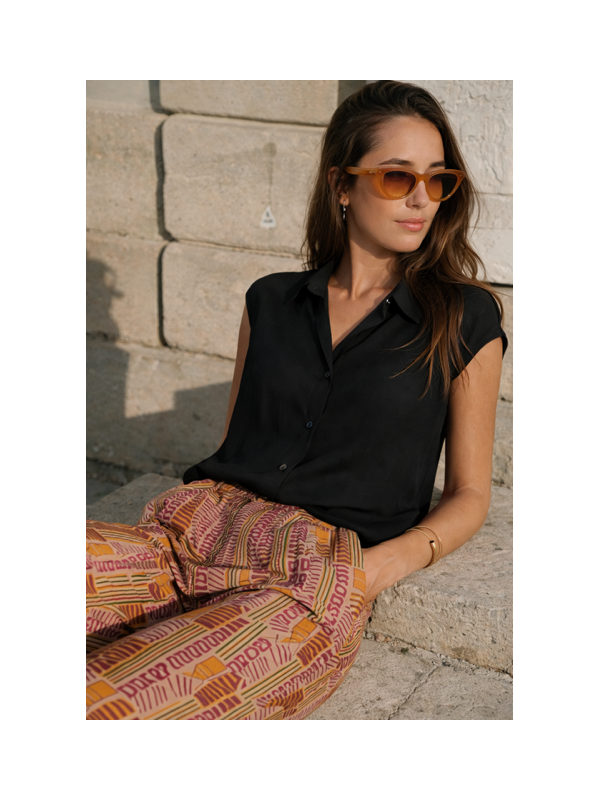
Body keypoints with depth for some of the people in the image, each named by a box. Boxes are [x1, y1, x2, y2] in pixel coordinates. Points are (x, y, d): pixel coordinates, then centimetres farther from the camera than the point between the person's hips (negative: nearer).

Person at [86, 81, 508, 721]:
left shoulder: (464, 320, 11)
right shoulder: (271, 302, 20)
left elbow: (469, 494, 13)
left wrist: (376, 566, -6)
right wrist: (194, 512, 1)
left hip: (316, 582, -4)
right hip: (189, 539, 4)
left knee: (102, 707, -34)